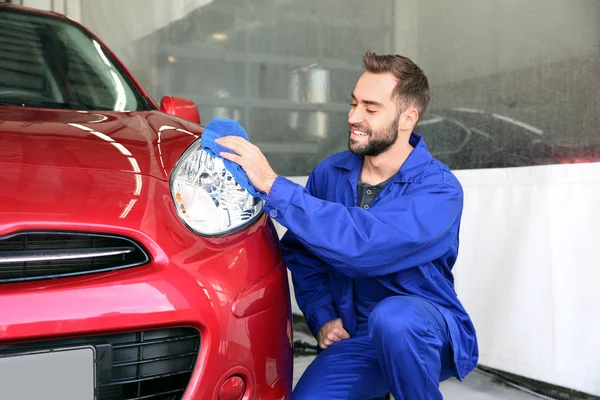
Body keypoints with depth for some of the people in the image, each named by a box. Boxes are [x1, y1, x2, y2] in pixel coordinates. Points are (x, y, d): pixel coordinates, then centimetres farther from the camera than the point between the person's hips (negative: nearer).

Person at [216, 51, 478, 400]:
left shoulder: (439, 189, -19)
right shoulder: (330, 173, -2)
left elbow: (365, 245, -35)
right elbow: (301, 253, 10)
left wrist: (273, 185, -35)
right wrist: (322, 317, -5)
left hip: (427, 336, -4)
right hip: (354, 338, 5)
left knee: (392, 317, -38)